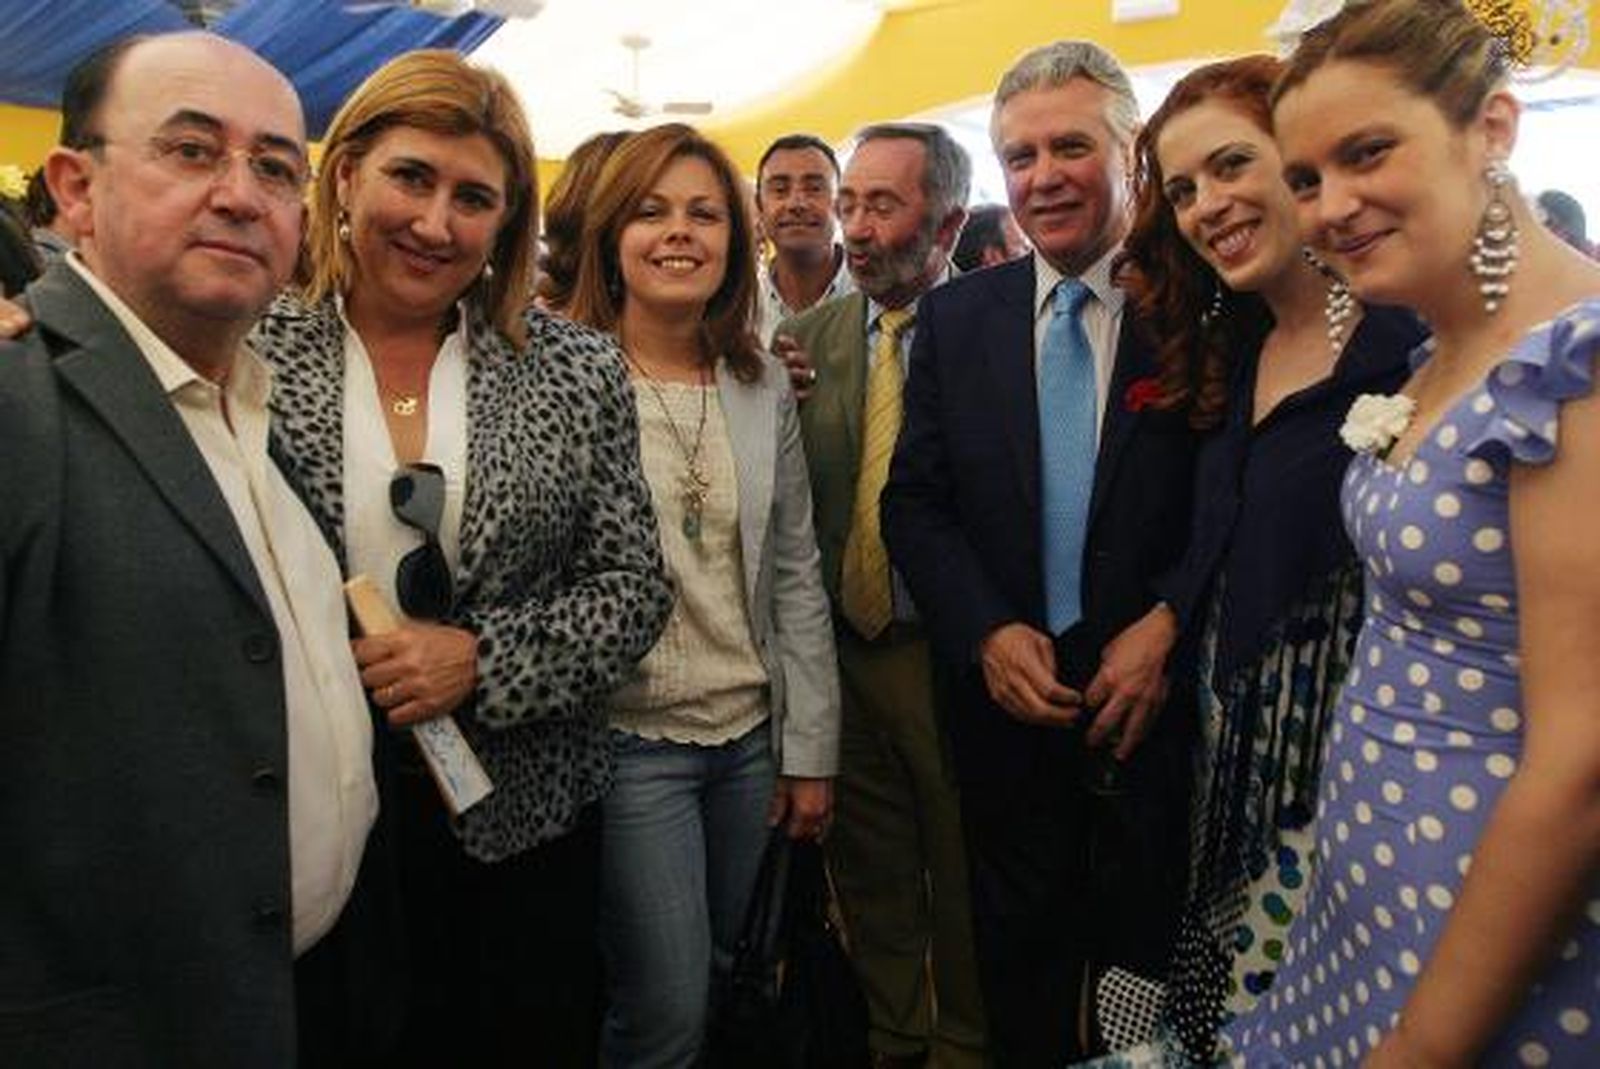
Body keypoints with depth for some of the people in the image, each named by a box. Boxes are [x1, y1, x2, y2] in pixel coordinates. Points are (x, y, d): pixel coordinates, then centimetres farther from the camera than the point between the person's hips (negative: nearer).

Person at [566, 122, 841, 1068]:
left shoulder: (766, 385, 5)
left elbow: (796, 576, 6)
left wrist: (811, 750, 6)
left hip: (751, 737, 5)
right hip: (628, 740, -4)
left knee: (722, 978, 19)